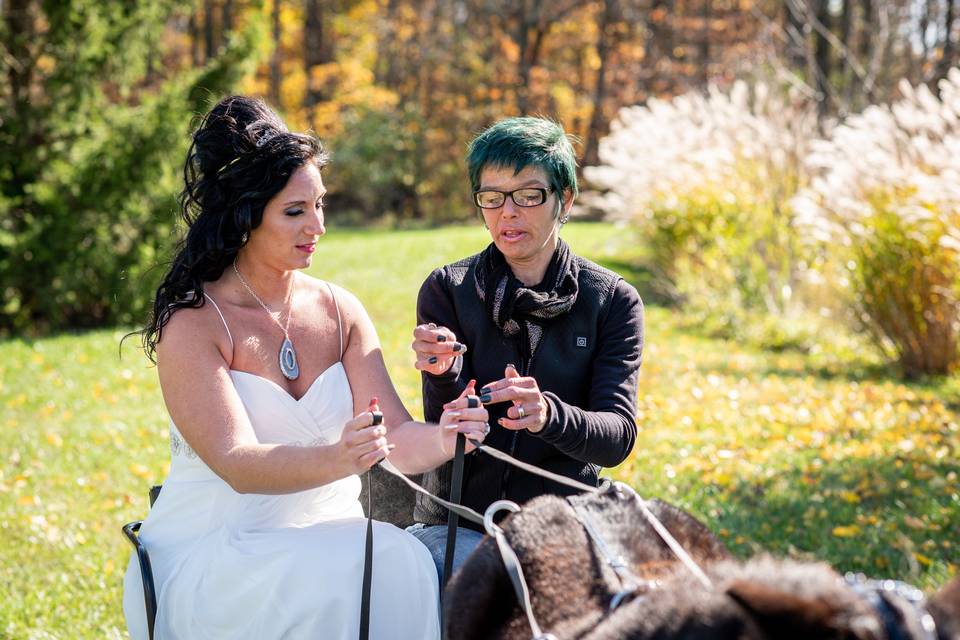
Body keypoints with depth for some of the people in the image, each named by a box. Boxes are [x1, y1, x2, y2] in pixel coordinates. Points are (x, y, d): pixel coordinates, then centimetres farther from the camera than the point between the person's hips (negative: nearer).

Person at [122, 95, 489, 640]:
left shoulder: (340, 312, 6)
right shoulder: (191, 325, -10)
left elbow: (395, 438, -2)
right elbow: (236, 464, -21)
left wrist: (439, 439, -26)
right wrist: (336, 460, -40)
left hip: (324, 537, 4)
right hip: (212, 554, -4)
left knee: (404, 563, -28)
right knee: (351, 579, -32)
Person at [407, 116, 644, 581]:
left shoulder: (613, 301, 1)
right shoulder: (446, 290, 1)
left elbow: (618, 437, -10)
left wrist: (548, 415, -31)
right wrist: (445, 375, -28)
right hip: (458, 526, 0)